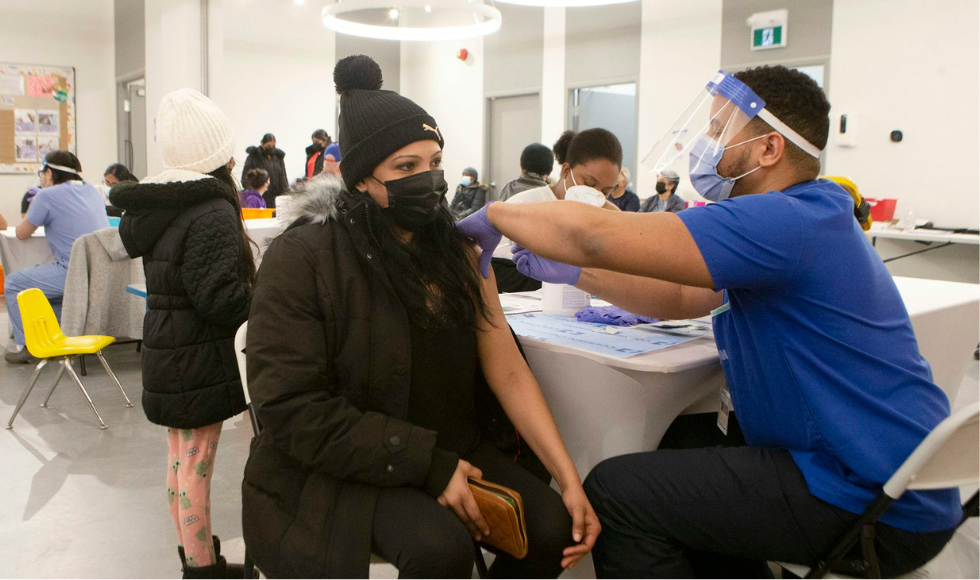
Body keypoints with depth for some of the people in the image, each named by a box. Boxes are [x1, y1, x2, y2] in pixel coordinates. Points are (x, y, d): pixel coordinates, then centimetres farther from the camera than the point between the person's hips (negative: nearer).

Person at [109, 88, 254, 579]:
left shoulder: (156, 207, 8)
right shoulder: (212, 211, -20)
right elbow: (221, 299, -25)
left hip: (165, 355, 9)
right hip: (199, 363, -9)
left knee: (179, 458, 18)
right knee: (196, 464, 2)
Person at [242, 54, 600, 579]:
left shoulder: (456, 250, 2)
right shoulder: (300, 260, -14)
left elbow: (507, 372, -3)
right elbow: (292, 410, -19)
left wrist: (569, 479, -12)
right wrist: (429, 466, -23)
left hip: (447, 450, 5)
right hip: (339, 472, -5)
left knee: (552, 528, -15)